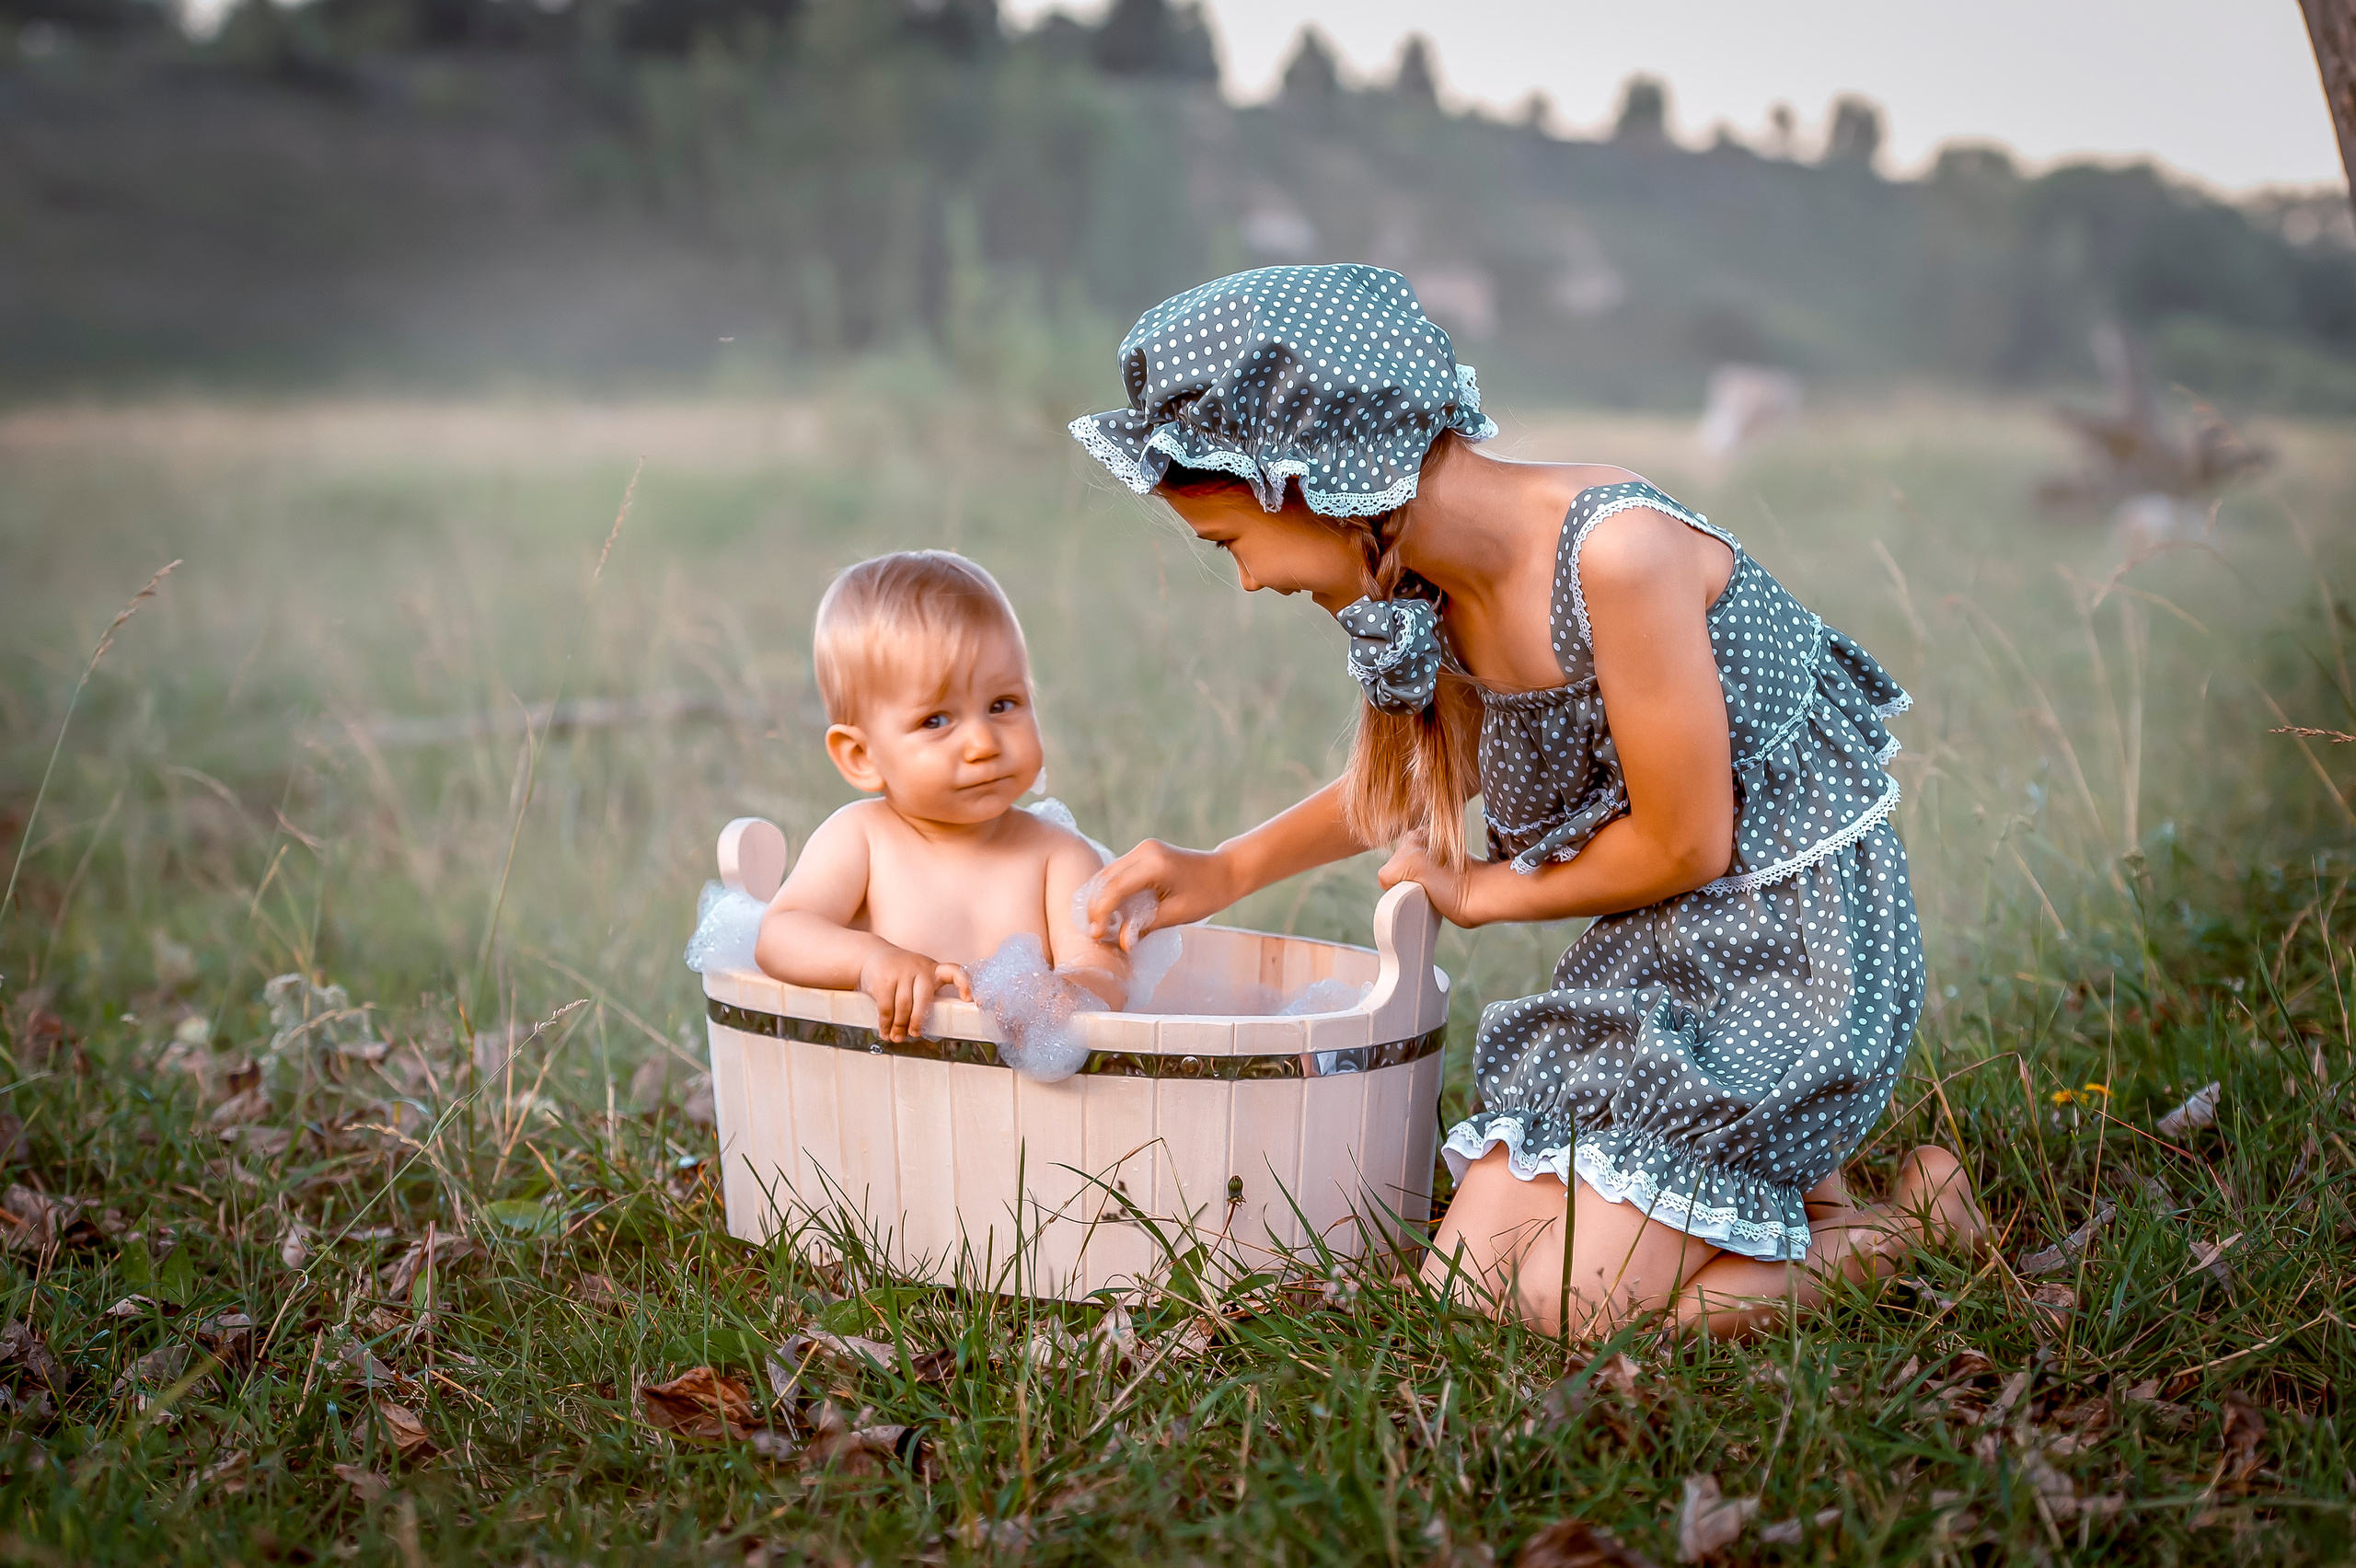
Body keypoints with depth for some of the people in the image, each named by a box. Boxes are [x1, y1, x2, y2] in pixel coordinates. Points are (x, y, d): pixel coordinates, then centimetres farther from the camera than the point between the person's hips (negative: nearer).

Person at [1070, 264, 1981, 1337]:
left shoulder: (1615, 554, -28)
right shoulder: (1444, 585, -2)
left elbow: (1686, 846, -20)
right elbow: (1440, 766, 20)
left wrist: (1487, 891, -2)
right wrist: (1228, 870, 15)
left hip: (1794, 946, -8)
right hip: (1649, 957, 8)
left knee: (1576, 1311, -12)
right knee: (1464, 1288, 1)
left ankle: (1910, 1219, 9)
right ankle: (1763, 1181, 21)